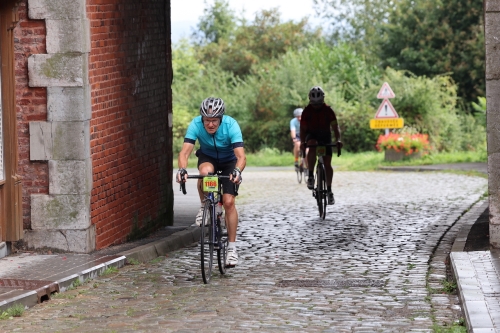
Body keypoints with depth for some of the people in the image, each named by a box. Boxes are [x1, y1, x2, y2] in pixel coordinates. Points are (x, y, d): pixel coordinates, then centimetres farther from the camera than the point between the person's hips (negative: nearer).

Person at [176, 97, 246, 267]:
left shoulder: (231, 125, -34)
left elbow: (241, 156, -40)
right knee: (205, 171, -36)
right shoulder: (195, 125, -30)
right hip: (207, 157, 1)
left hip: (229, 161, -1)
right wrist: (182, 169, -56)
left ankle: (232, 248, -2)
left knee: (229, 202, -12)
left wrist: (237, 171, -60)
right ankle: (204, 207, -8)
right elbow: (184, 152, -37)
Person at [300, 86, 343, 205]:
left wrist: (338, 140, -30)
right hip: (312, 136, -1)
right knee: (312, 146, -37)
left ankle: (329, 190, 6)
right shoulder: (307, 111, -14)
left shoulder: (328, 110, -14)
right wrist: (302, 142, -32)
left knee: (327, 164, -7)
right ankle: (310, 176, -32)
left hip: (325, 136, 1)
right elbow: (303, 128, -15)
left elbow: (335, 126, -14)